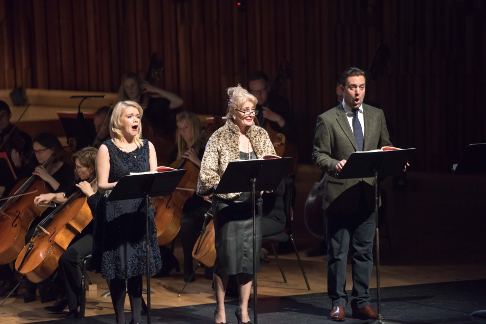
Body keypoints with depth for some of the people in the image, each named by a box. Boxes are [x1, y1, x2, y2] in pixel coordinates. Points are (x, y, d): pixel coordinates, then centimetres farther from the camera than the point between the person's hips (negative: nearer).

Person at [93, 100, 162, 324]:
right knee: (118, 271, -2)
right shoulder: (107, 149, -1)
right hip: (115, 215, -3)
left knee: (137, 270, 5)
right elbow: (101, 186, -7)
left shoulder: (147, 147, 11)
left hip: (140, 213, 3)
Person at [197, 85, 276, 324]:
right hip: (227, 203, -4)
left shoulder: (261, 136, 10)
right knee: (226, 256, -5)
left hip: (253, 203, 4)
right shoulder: (219, 138, -4)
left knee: (250, 257, 4)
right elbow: (207, 173, -8)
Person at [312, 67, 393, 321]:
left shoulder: (376, 115, 10)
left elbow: (385, 147, 17)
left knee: (364, 251, 7)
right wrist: (335, 164, -23)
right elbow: (318, 155, -3)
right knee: (337, 252, 2)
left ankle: (361, 303, 14)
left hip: (368, 194, 4)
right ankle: (338, 302, 11)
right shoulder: (327, 120, -3)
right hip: (340, 194, -3)